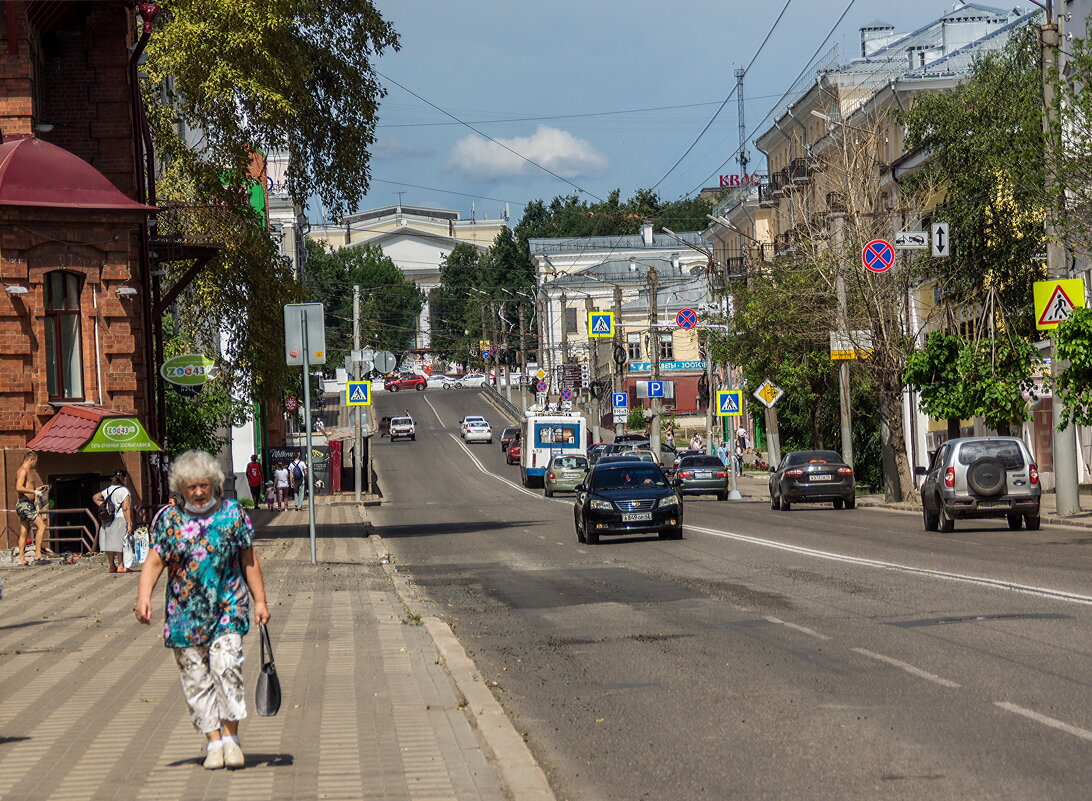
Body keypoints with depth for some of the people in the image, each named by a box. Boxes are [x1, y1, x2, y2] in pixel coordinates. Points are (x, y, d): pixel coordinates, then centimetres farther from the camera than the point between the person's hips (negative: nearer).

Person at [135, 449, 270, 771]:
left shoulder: (232, 513, 3)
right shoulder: (169, 519, 3)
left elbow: (249, 560, 9)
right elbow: (155, 561, -1)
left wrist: (260, 600, 6)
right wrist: (143, 595, -18)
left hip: (228, 610, -2)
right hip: (184, 613, 2)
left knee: (226, 666, -17)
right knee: (196, 679, 3)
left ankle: (231, 737, -5)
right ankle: (213, 742, 12)